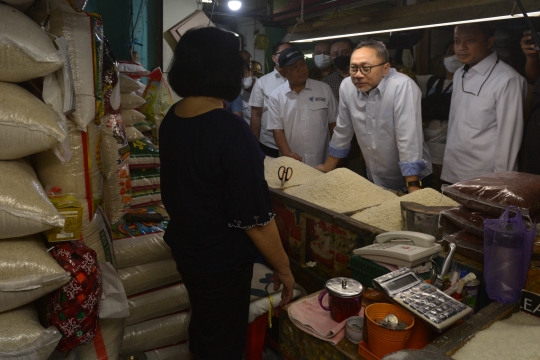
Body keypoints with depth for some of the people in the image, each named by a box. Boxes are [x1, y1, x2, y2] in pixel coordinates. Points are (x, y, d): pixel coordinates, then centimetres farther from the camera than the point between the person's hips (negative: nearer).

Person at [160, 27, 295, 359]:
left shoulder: (171, 120, -3)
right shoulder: (231, 131, -29)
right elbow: (254, 217, -25)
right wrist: (283, 268, -11)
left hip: (184, 246, 8)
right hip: (221, 261, -8)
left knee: (202, 325, 30)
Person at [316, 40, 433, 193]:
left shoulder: (402, 86, -24)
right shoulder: (347, 86, -7)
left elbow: (409, 140, -27)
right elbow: (342, 132, 4)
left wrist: (413, 188, -29)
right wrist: (328, 168, 10)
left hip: (407, 180, -5)